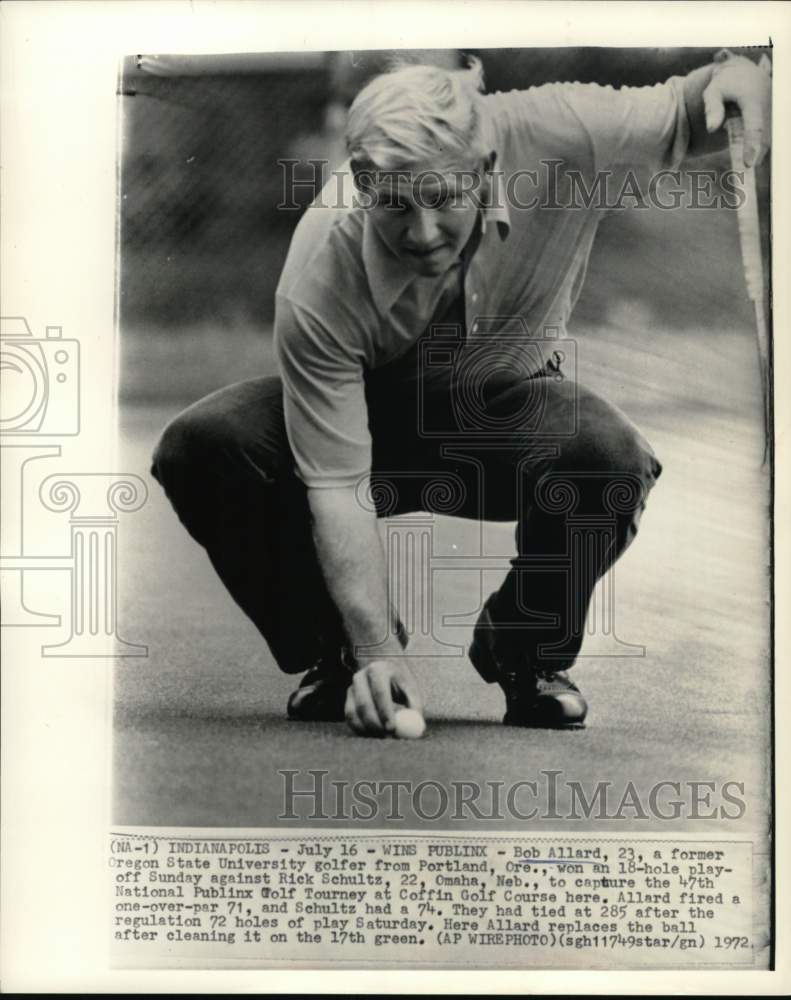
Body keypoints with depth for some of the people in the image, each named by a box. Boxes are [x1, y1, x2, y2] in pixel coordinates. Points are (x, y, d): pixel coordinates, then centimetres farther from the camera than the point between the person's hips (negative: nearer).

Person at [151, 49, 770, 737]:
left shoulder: (555, 134, -29)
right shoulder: (317, 285, -34)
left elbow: (683, 118, -9)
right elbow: (337, 487, -31)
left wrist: (734, 74, -34)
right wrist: (378, 650, -37)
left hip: (510, 403, 1)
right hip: (365, 408, -1)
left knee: (615, 460, -34)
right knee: (200, 448, -27)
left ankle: (528, 654, -1)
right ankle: (339, 654, -1)